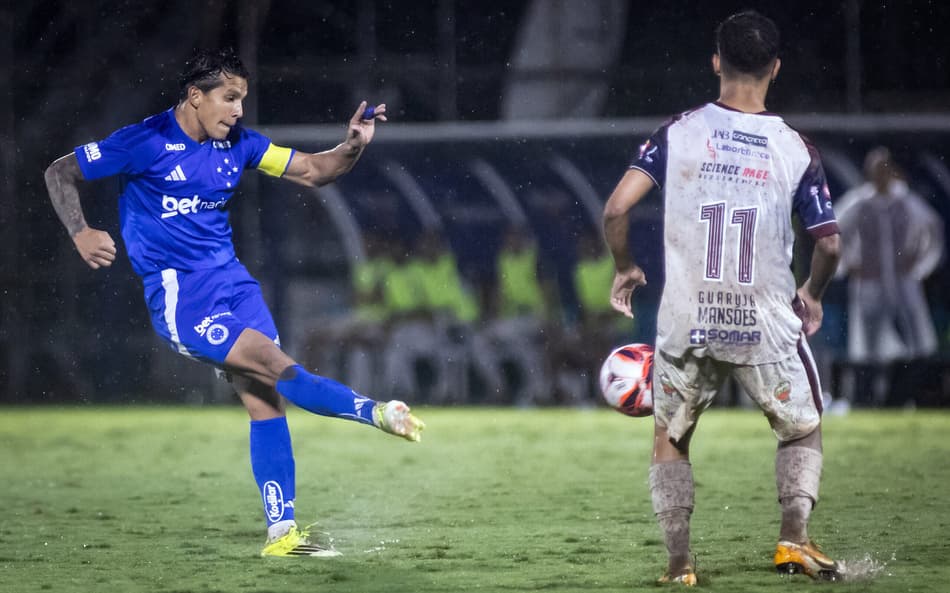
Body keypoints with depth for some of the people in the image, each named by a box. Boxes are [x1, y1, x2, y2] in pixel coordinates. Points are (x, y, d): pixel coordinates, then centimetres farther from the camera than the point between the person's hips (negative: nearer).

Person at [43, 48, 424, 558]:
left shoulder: (237, 144, 5)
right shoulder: (146, 142, -11)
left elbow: (313, 171, 8)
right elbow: (59, 173, -4)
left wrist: (353, 146, -11)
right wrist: (81, 234, -19)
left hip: (230, 281, 6)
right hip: (178, 296, -6)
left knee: (265, 400, 0)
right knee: (277, 366, -22)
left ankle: (280, 533, 4)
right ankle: (374, 413, -11)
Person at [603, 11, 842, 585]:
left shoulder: (680, 132, -4)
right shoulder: (796, 149, -5)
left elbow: (616, 208, -10)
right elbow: (829, 244, -2)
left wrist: (625, 268, 9)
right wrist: (812, 295, 18)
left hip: (687, 324, 1)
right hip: (767, 324, -1)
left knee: (670, 439, 21)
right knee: (803, 431, 21)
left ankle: (679, 562, 11)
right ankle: (795, 537, 1)